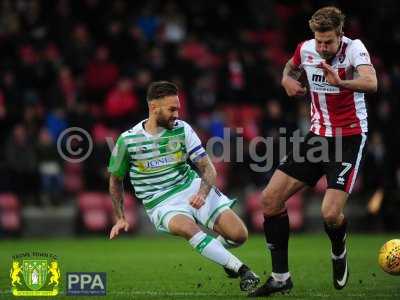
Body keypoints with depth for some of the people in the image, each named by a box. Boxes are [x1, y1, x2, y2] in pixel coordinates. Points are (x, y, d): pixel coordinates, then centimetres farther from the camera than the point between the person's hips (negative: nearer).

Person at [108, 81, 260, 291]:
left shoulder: (182, 129, 0)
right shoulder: (127, 140, -4)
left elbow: (207, 168, 0)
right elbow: (115, 180, 13)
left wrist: (203, 193, -21)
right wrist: (120, 218, 11)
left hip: (193, 188, 3)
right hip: (161, 204, -3)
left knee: (239, 235, -14)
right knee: (186, 227, -38)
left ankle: (218, 248, 24)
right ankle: (241, 270, -36)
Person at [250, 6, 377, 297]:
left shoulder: (354, 49, -18)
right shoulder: (305, 50, -2)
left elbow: (371, 82, -38)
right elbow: (291, 66, 24)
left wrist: (341, 82, -57)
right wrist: (287, 79, 1)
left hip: (349, 139, -6)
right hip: (318, 135, 6)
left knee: (331, 213, -20)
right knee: (270, 199, -3)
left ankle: (339, 251, 17)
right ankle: (281, 277, 8)